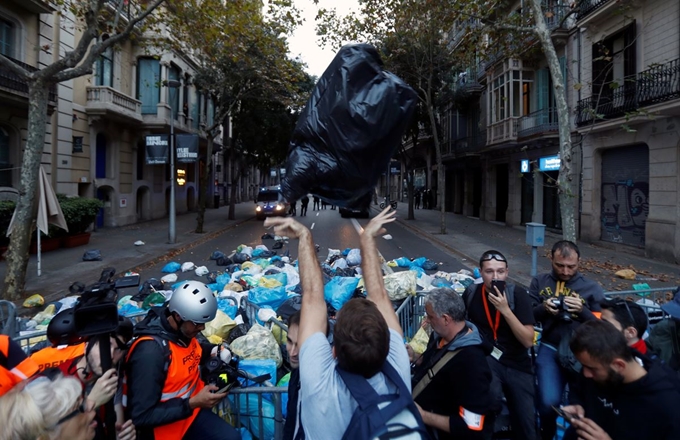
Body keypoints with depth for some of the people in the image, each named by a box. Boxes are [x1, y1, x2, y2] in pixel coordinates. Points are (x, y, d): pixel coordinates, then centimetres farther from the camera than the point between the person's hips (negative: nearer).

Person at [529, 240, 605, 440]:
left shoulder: (592, 288, 5)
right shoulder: (539, 281, 7)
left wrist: (582, 310, -16)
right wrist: (543, 308, -14)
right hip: (550, 349, 0)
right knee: (549, 402, -13)